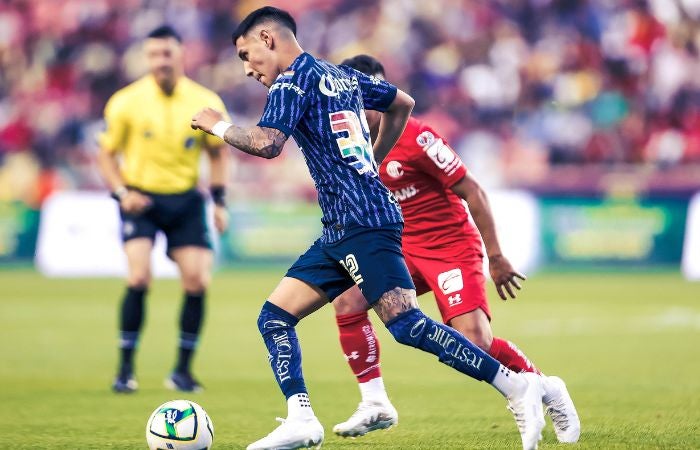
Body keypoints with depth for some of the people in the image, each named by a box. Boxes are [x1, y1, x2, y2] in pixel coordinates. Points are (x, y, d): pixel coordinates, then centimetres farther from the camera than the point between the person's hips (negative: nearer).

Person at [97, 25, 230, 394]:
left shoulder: (205, 103, -3)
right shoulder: (127, 102, -8)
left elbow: (217, 153, 11)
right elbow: (107, 153, 2)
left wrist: (219, 201, 2)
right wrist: (122, 193, -13)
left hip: (185, 201, 2)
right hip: (141, 198, -2)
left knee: (197, 281, -6)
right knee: (139, 277, -18)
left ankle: (183, 370, 9)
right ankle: (125, 369, -6)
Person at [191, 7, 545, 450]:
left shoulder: (292, 81, -6)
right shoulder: (342, 76, 21)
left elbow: (267, 143, -21)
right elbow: (403, 103, 33)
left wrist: (220, 126, -4)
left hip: (363, 224, -10)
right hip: (341, 230, 10)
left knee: (405, 322, -18)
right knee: (275, 316, 7)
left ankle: (519, 387, -17)